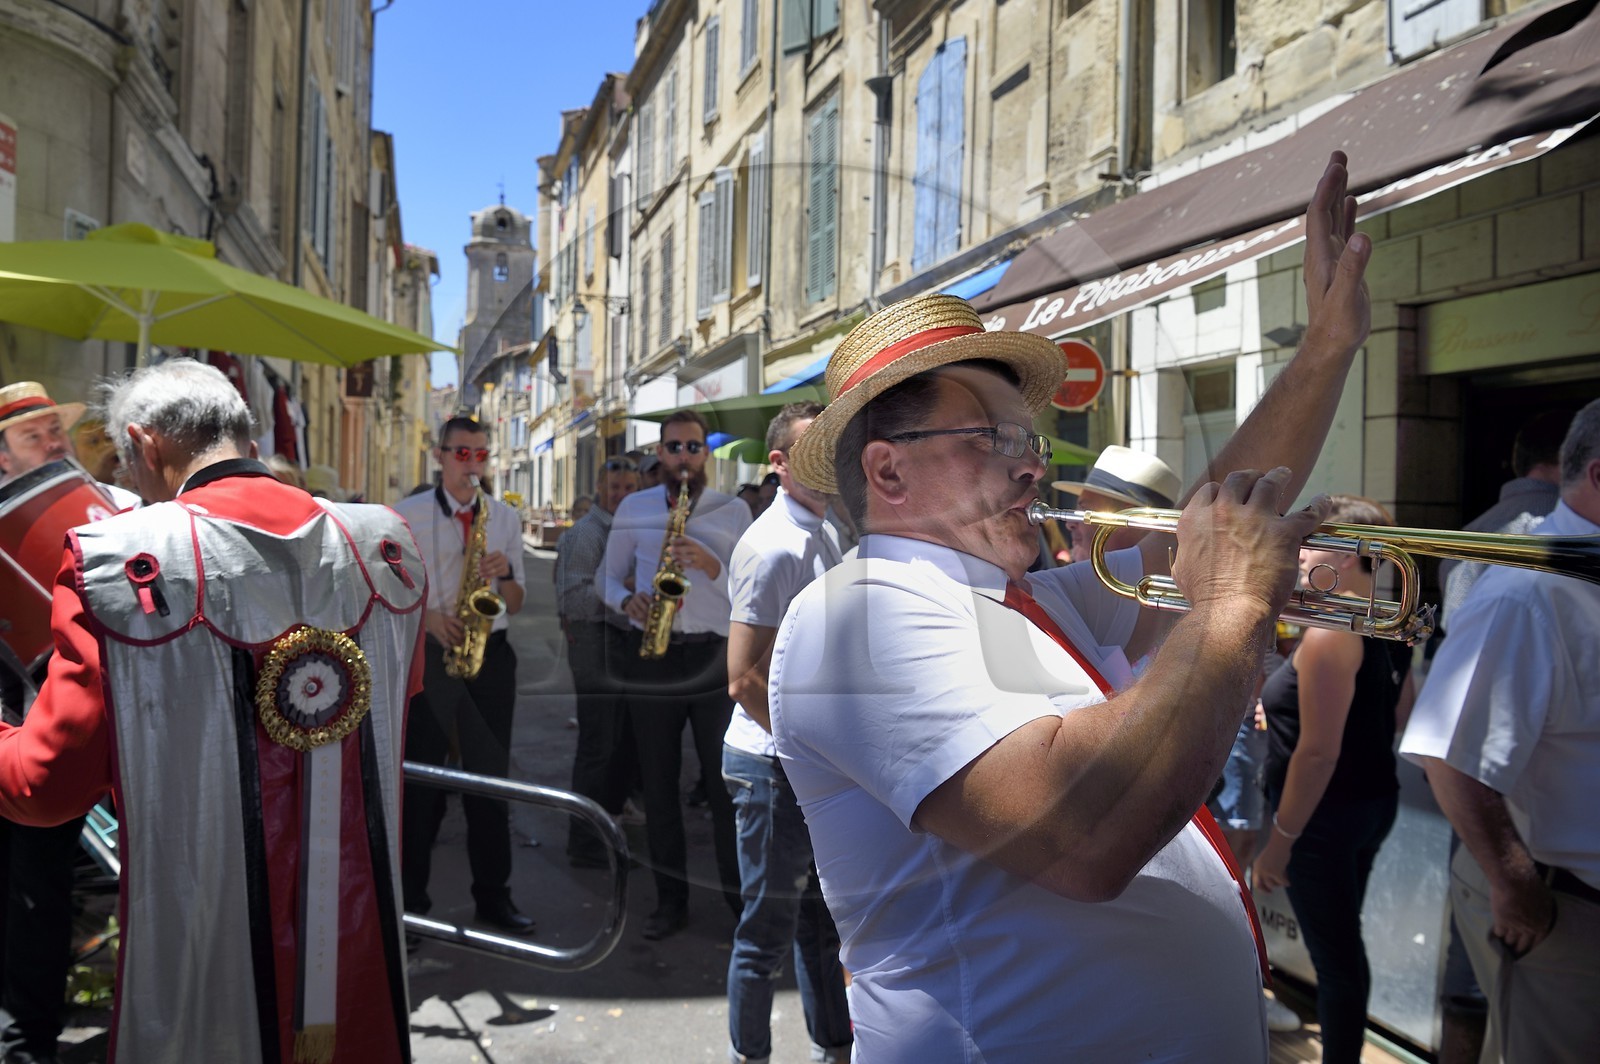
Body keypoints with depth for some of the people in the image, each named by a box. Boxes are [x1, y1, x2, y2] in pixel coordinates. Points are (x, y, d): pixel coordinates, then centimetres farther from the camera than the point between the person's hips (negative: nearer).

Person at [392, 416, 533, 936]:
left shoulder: (505, 516, 9)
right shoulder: (407, 514, 2)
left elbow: (516, 604, 11)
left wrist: (505, 572, -10)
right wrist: (426, 616, -14)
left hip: (489, 653, 2)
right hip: (426, 654, -2)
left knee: (490, 776, 6)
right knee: (421, 776, 3)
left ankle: (493, 895, 16)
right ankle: (412, 893, 16)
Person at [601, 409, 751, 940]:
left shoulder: (735, 512, 3)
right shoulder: (633, 508, 8)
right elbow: (608, 577, 13)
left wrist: (710, 565, -18)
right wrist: (627, 600, -9)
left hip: (714, 657, -2)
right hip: (648, 656, 2)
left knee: (727, 785, 2)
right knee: (659, 785, 9)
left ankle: (744, 899, 14)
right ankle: (670, 900, 21)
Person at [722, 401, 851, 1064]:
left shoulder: (825, 537, 11)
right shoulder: (773, 546, -19)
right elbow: (745, 680, -22)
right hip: (776, 766, -9)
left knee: (821, 918, 21)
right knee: (769, 930, 6)